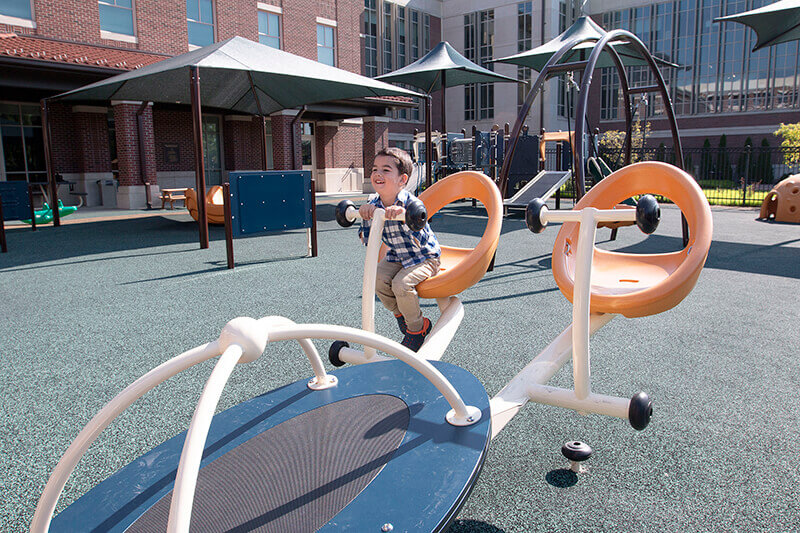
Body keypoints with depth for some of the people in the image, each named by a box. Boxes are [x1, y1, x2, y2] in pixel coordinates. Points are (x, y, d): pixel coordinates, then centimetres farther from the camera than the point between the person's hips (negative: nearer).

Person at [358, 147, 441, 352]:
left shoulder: (411, 204, -27)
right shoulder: (373, 204, -9)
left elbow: (422, 241, -41)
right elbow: (368, 241, -9)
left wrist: (404, 216, -54)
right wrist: (367, 217, -26)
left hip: (424, 258, -6)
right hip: (396, 257, 6)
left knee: (401, 284, -27)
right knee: (377, 278, -17)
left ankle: (417, 327, 1)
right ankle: (400, 314, 12)